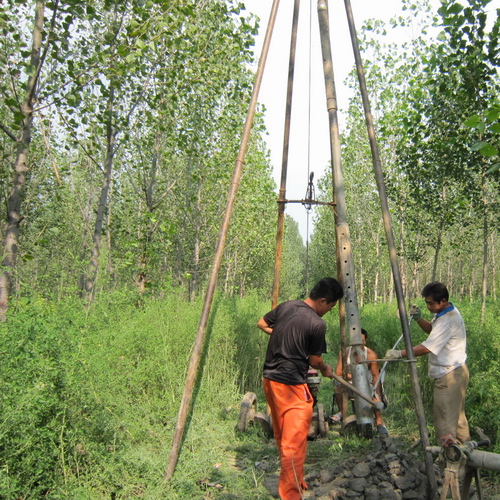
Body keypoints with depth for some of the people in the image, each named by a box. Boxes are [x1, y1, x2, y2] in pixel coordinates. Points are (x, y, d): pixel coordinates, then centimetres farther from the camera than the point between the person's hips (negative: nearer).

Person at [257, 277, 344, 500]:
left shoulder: (285, 306, 4)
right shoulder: (317, 324, -16)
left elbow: (262, 324, 18)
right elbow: (314, 360, -5)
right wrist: (326, 369, 15)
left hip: (269, 379, 9)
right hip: (291, 385, -9)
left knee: (282, 437, 20)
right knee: (294, 442, 0)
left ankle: (294, 482, 37)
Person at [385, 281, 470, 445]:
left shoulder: (448, 320, -25)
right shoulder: (445, 312, 6)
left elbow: (427, 348, -27)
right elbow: (431, 329, 20)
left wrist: (400, 354, -24)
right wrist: (418, 318, 1)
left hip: (449, 374, -10)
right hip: (453, 372, 10)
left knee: (445, 415, -5)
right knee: (456, 412, 20)